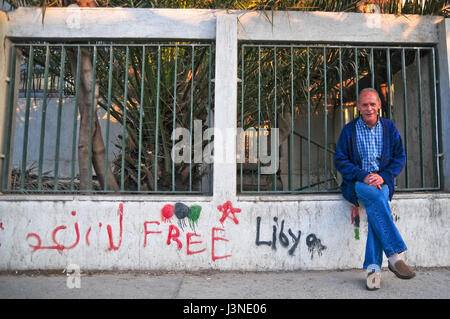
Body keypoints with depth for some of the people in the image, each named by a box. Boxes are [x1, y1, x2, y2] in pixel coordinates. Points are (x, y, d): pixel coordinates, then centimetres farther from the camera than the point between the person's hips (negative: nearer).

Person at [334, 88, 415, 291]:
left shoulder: (389, 127, 11)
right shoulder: (349, 130, 6)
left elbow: (400, 157, 8)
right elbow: (339, 160, 0)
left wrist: (383, 176, -11)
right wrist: (363, 176, -14)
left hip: (382, 182, 1)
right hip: (356, 183, -1)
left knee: (375, 207, -32)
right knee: (377, 198, -34)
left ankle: (373, 267, -31)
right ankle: (394, 256, -33)